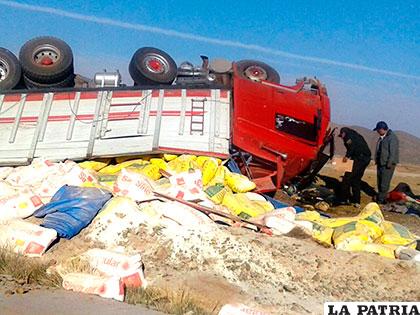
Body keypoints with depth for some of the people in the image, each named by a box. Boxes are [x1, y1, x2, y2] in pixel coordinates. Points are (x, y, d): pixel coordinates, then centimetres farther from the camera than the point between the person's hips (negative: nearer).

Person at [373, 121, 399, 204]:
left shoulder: (392, 137, -14)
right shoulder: (381, 138, 15)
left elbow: (393, 152, -18)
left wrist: (389, 164, -20)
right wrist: (376, 161, 18)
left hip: (388, 165, -9)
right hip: (380, 164, 9)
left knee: (384, 184, -7)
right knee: (379, 183, 13)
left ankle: (381, 200, -2)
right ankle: (379, 199, 22)